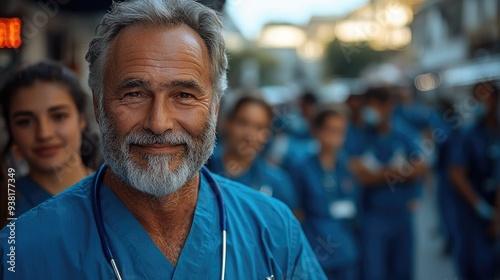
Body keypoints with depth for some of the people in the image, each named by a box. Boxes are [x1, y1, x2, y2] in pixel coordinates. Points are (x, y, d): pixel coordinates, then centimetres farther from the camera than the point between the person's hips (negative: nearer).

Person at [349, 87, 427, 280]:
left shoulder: (404, 138, 4)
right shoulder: (360, 139, -6)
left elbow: (419, 168, -7)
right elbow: (360, 175, -15)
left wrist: (380, 173, -15)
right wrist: (398, 171, -11)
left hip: (402, 215, 4)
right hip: (373, 216, -4)